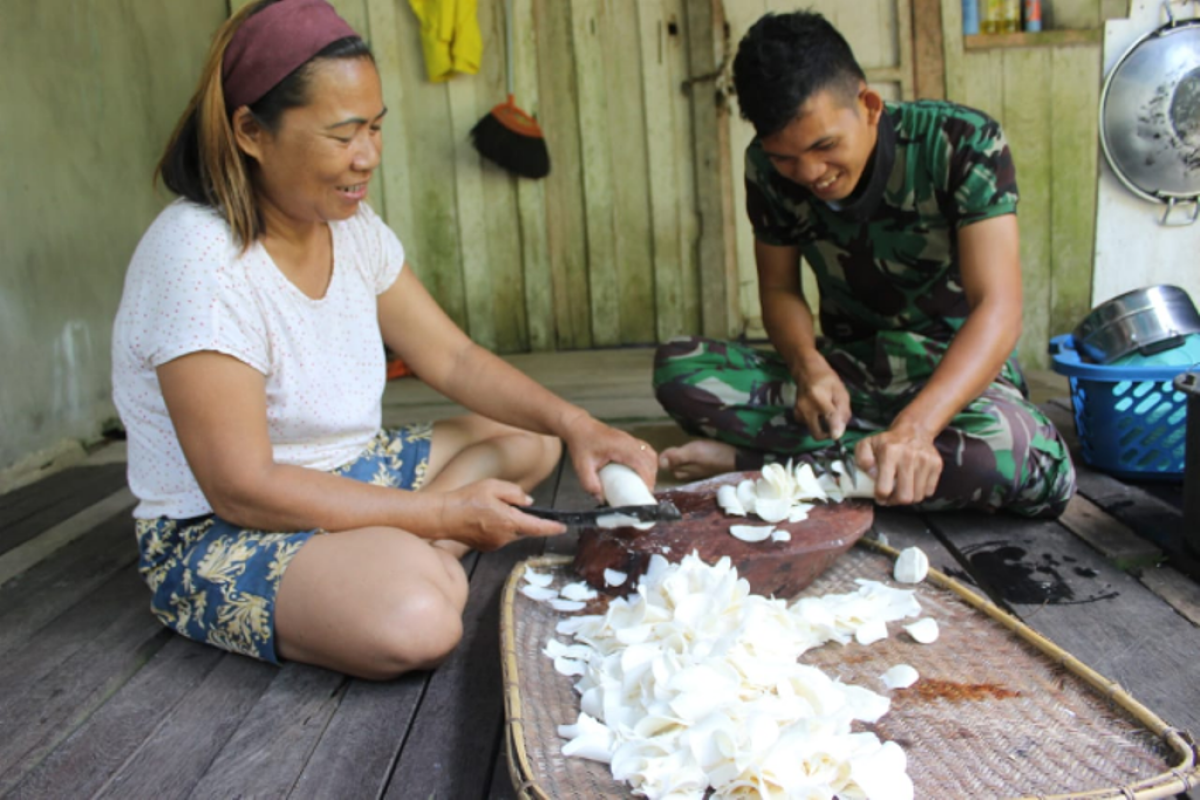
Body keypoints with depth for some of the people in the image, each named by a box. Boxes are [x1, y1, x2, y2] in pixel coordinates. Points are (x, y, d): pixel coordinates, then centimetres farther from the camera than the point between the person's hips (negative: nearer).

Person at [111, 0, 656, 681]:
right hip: (215, 534, -9)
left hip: (345, 478, 9)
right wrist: (444, 513, -23)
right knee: (414, 621, -36)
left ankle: (415, 560, -10)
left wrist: (574, 422, -13)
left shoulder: (353, 227, -1)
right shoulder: (199, 257, -25)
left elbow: (453, 359, 3)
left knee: (530, 438, 7)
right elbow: (241, 488, -25)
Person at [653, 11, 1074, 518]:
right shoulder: (769, 168, -8)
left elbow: (998, 308, -27)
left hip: (956, 371, -2)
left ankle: (758, 460, -25)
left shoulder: (963, 144, -19)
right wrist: (808, 364, -21)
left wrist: (914, 426, -44)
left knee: (1022, 459, -40)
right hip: (845, 372, 3)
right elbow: (779, 289, 3)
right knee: (677, 368, -20)